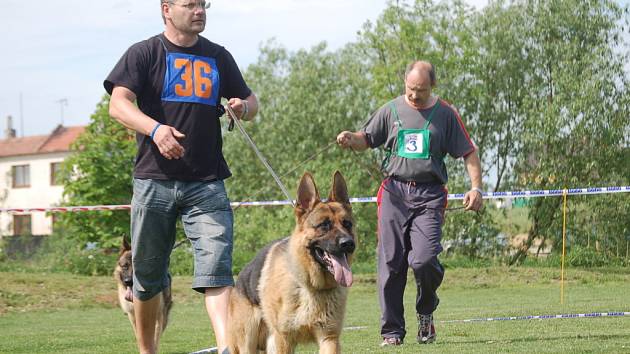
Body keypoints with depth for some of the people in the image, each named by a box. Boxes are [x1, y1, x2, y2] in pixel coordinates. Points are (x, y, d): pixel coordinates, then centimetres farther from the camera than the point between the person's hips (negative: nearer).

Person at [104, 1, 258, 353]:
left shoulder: (219, 57, 16)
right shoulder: (144, 54, 3)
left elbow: (251, 100, 24)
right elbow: (118, 104, -10)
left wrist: (244, 107, -2)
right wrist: (155, 128, -29)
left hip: (207, 182, 2)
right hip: (155, 181, -2)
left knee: (216, 269, -14)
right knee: (148, 275, 8)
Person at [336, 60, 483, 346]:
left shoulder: (445, 114, 8)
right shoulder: (392, 110, 11)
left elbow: (469, 153, 10)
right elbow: (367, 139, 15)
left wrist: (476, 187, -2)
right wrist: (351, 139, -8)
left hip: (429, 194, -2)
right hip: (394, 191, 2)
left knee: (424, 259, -17)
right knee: (391, 262, -1)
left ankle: (426, 312, 13)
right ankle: (392, 331, 7)